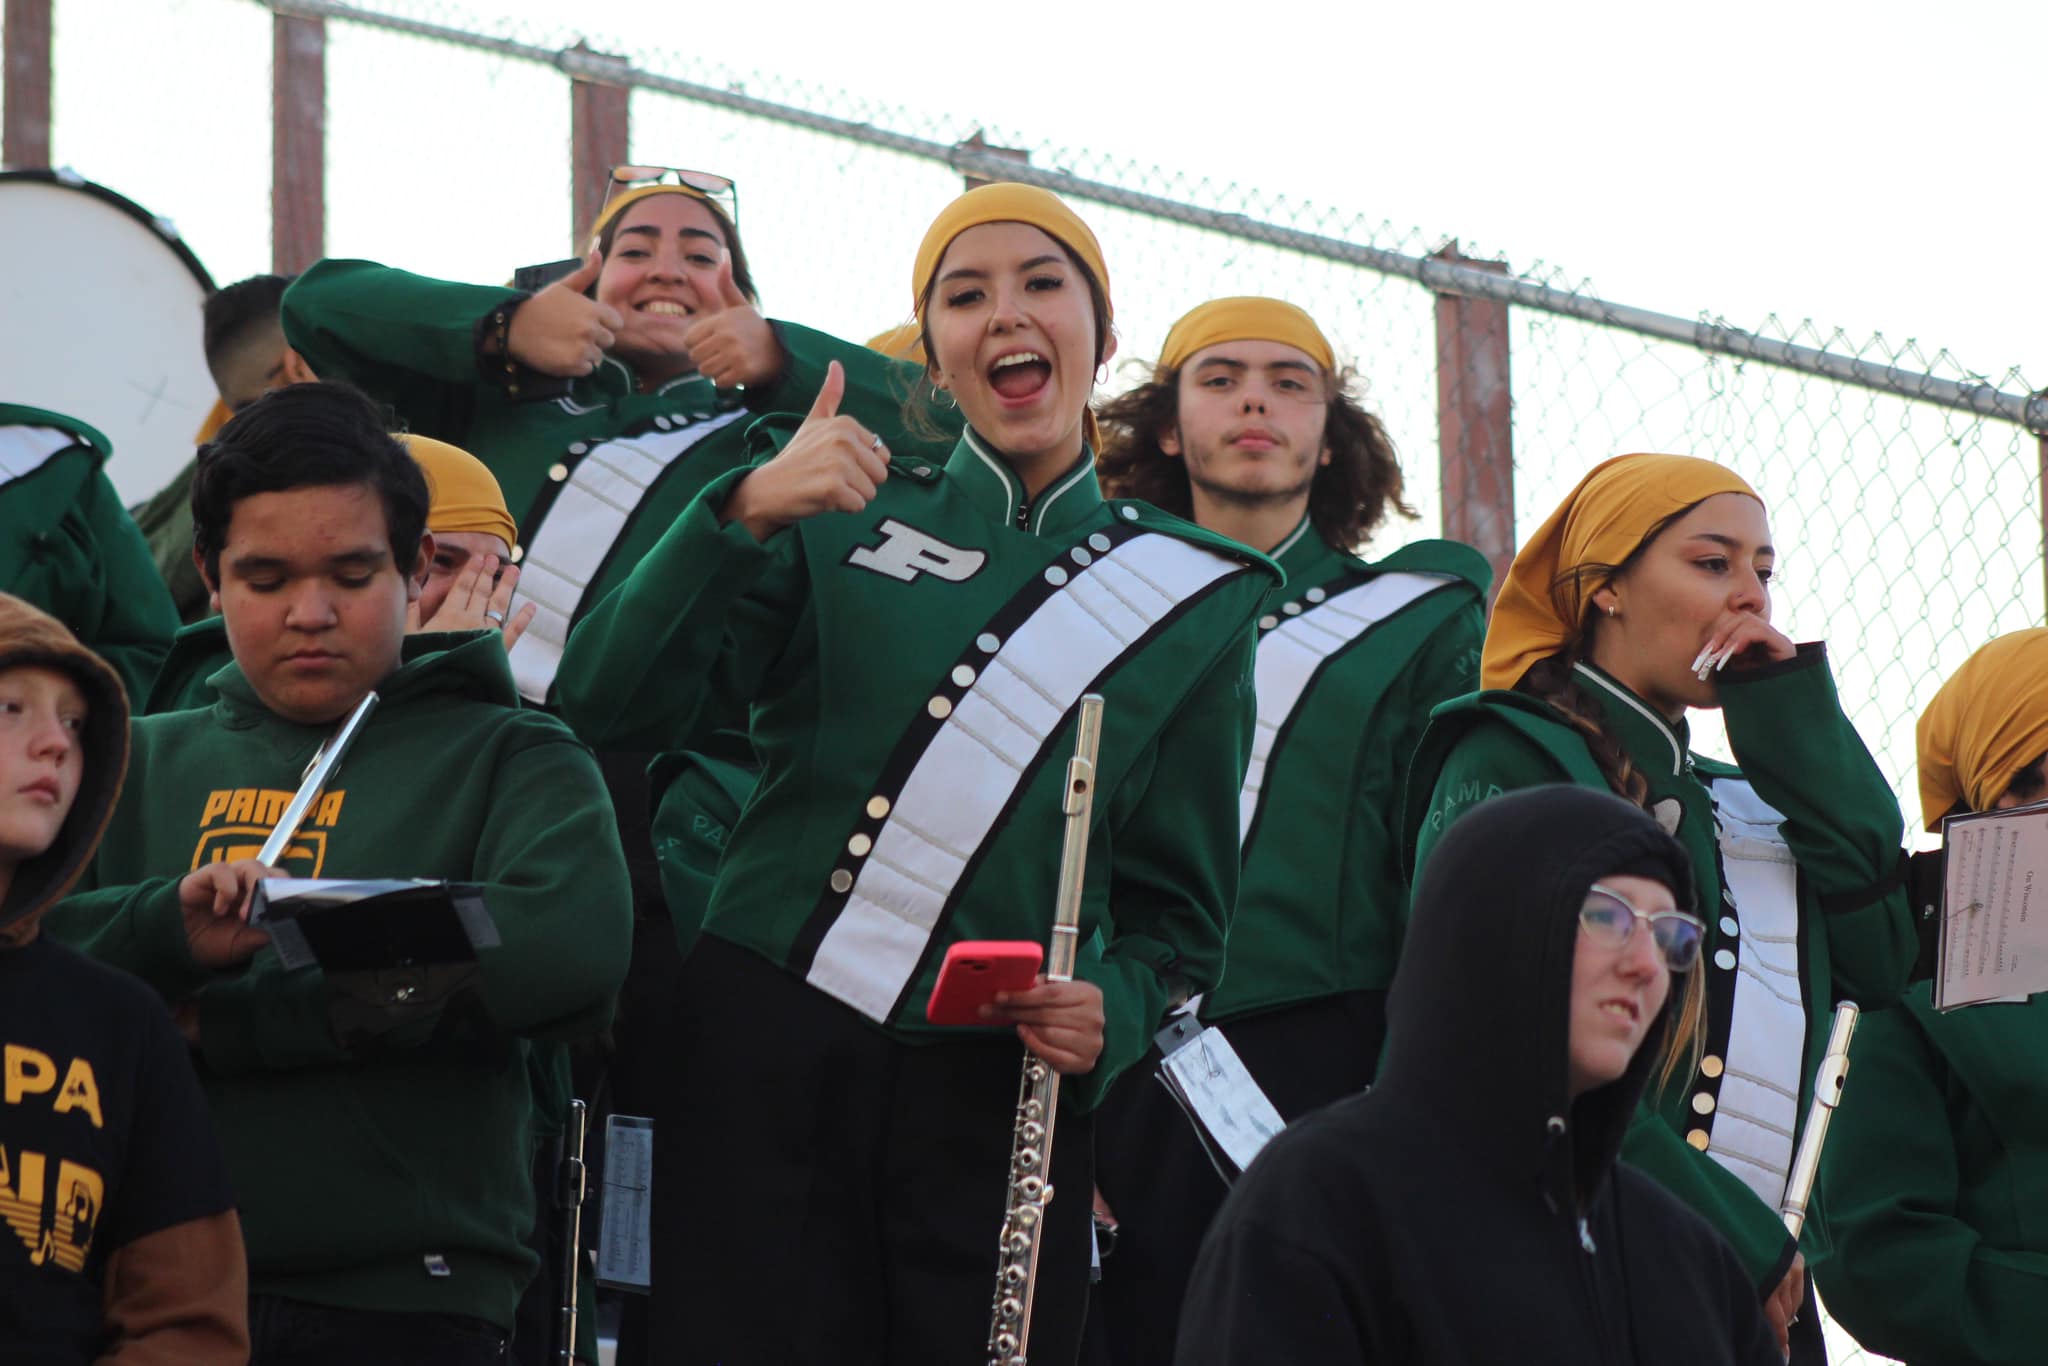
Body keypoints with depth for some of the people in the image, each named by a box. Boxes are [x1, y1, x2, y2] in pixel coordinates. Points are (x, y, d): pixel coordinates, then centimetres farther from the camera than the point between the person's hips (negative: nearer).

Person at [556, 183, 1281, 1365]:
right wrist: (748, 513, -13)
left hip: (994, 1096, 1)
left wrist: (1112, 1009, -9)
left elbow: (1179, 908, 13)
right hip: (763, 1055, 0)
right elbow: (617, 708, -1)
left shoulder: (1191, 595, 13)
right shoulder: (847, 517, 11)